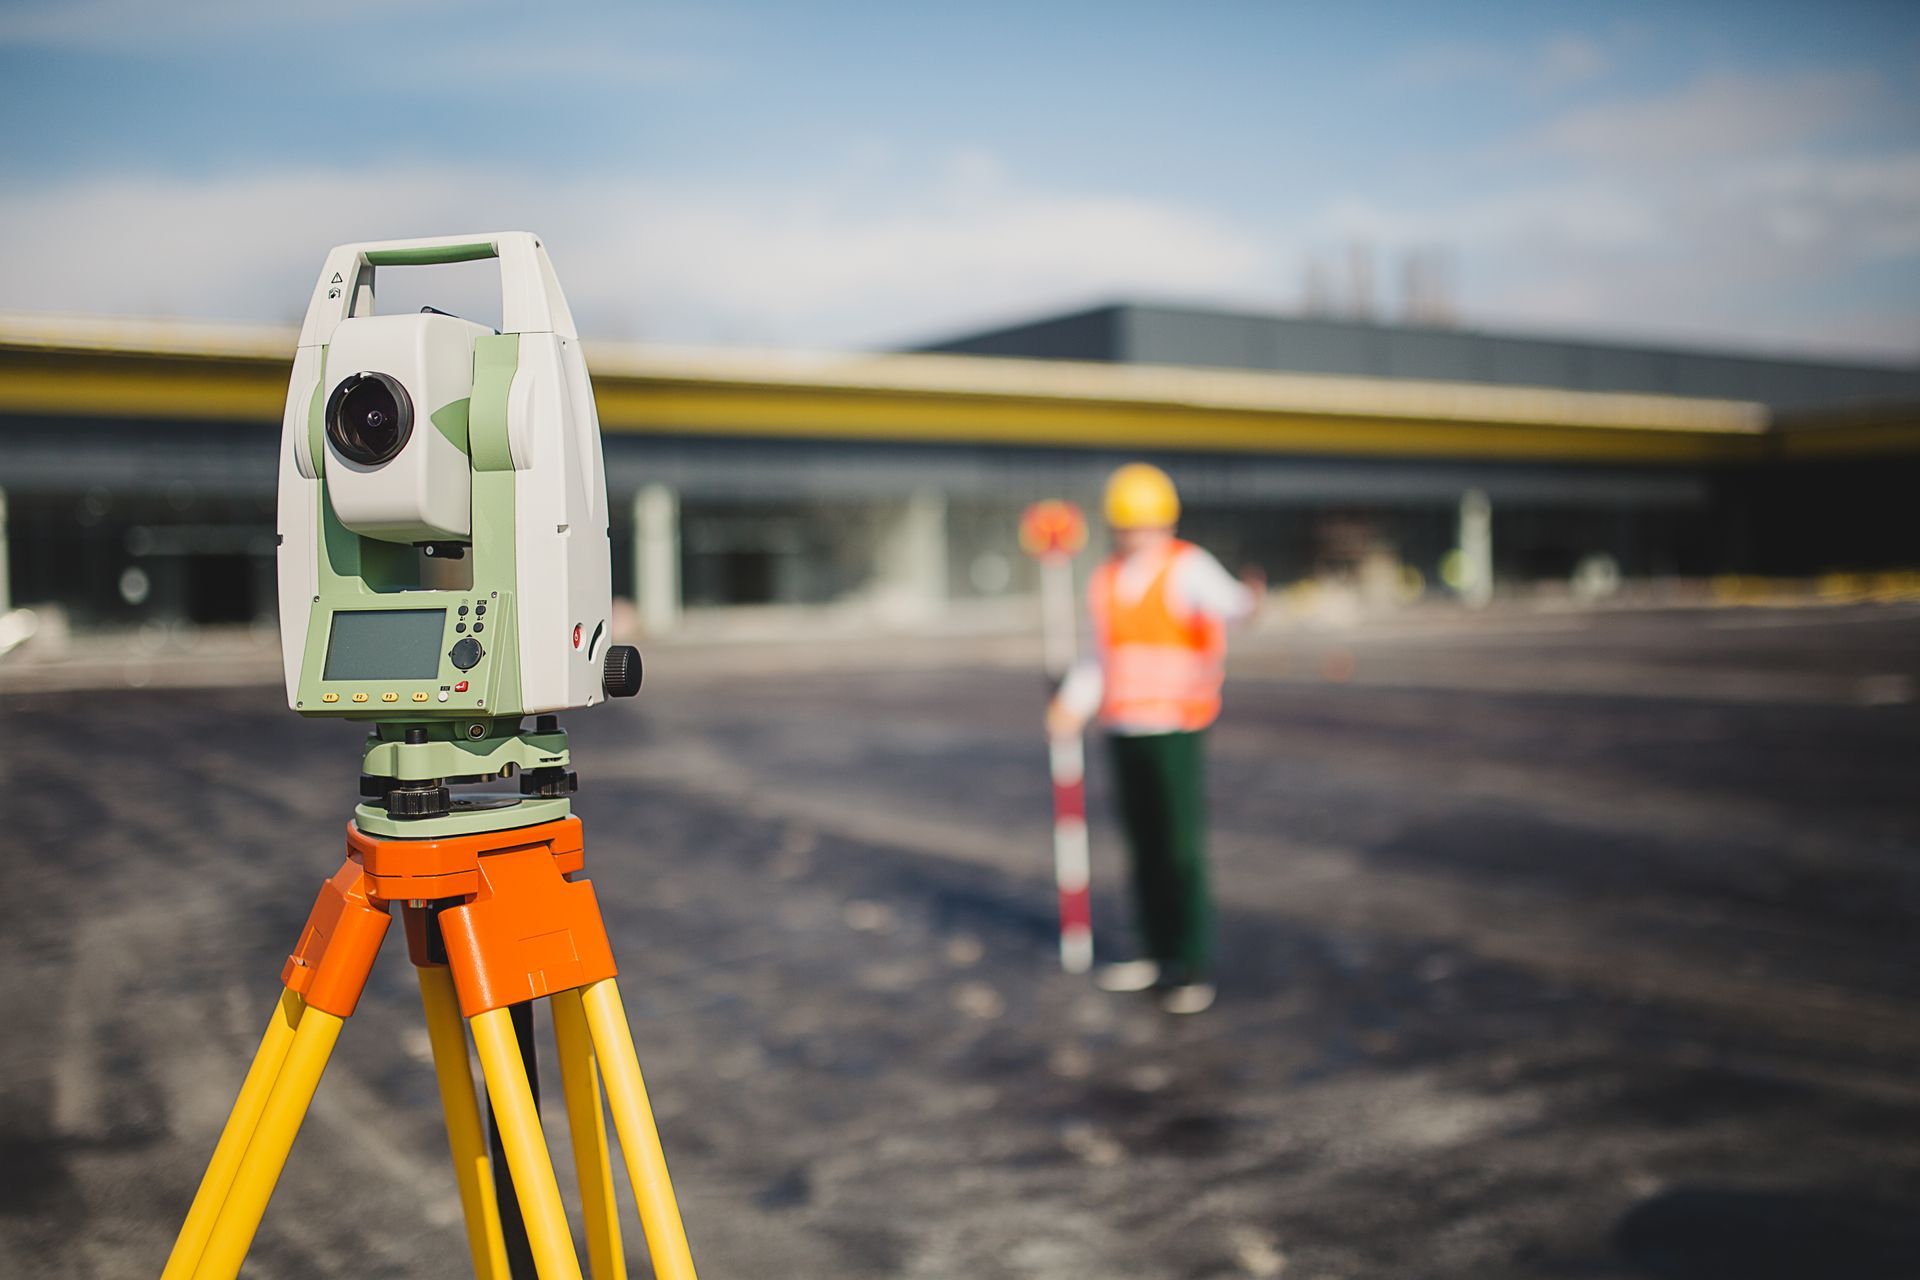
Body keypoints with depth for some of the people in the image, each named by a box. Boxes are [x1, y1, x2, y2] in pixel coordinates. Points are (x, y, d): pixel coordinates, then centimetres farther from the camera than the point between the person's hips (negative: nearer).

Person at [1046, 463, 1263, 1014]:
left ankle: (1195, 969, 2)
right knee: (1143, 845, 11)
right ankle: (1159, 953, 22)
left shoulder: (1189, 567, -10)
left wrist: (1247, 597, -55)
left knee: (1181, 849, -6)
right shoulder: (1106, 582, 9)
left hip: (1177, 730, -6)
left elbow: (1223, 599, -32)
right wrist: (1073, 706, 3)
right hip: (1123, 730, 6)